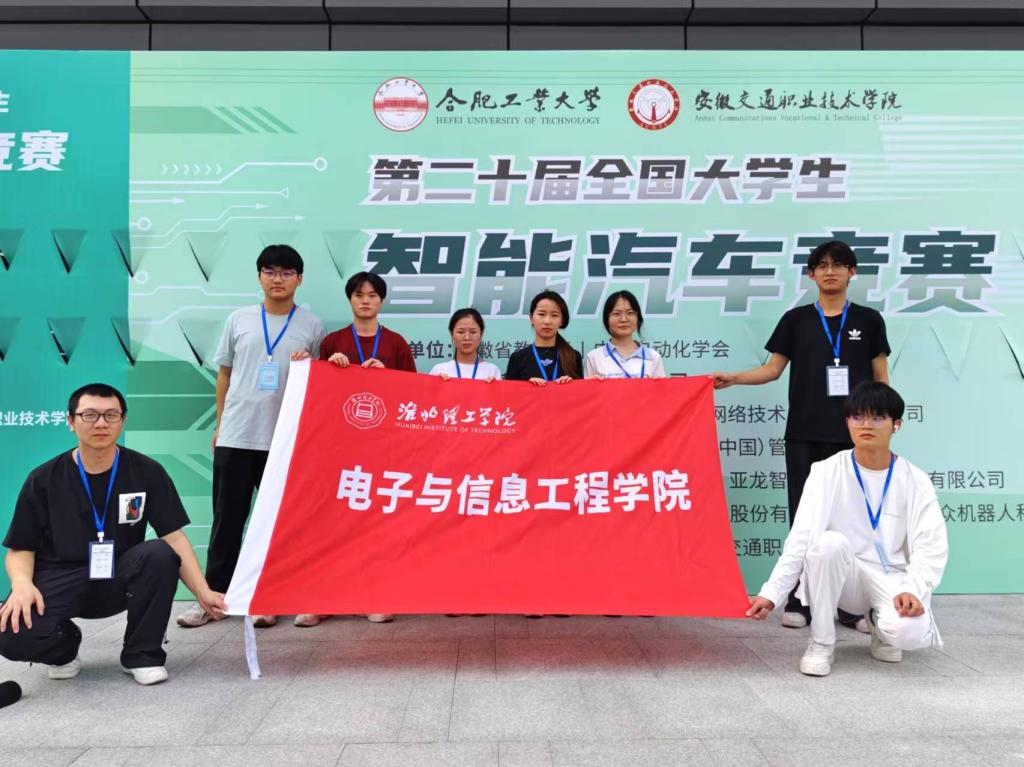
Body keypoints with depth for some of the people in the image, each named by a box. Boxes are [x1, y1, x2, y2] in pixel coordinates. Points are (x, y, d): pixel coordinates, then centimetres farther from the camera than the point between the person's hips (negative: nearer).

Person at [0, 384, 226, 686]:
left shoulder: (147, 471, -5)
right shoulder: (44, 479, -4)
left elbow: (174, 537, -7)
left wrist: (203, 592, -17)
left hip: (120, 579, 1)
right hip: (60, 579, 0)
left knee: (161, 555, -31)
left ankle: (142, 655, -7)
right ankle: (65, 646, 10)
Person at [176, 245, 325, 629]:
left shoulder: (311, 325, 3)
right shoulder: (239, 319, 6)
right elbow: (224, 373, 12)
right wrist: (219, 424, 10)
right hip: (236, 436, 1)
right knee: (227, 519, 7)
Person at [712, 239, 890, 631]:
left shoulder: (868, 320, 5)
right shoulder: (796, 319, 5)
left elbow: (881, 380, 7)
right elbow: (773, 369, 5)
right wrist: (732, 378, -10)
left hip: (854, 435, 0)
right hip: (804, 435, 0)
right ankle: (799, 602, 13)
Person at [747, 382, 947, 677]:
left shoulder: (915, 481, -3)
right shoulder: (827, 471, -8)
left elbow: (931, 547, -9)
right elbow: (801, 537, -16)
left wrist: (913, 590, -29)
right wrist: (771, 593, -27)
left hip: (892, 579, 0)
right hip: (843, 578, 0)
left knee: (908, 632, -32)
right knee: (829, 542, -33)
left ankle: (881, 623, 9)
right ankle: (821, 642, -13)